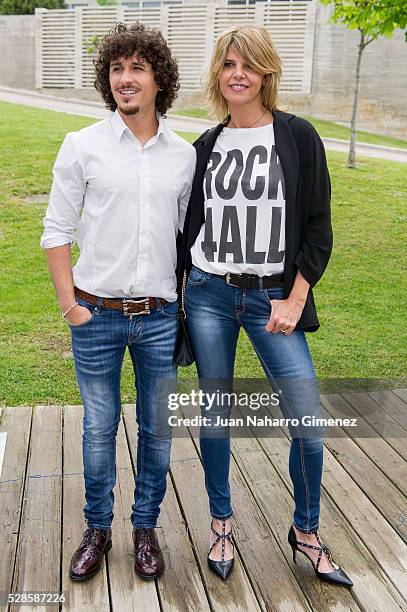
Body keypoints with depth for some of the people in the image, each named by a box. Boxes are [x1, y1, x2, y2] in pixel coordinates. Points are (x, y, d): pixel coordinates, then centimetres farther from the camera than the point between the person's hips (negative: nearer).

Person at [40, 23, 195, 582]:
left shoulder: (184, 155, 5)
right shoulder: (83, 147, -1)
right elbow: (57, 230, 0)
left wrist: (189, 305, 7)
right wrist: (69, 303, -6)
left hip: (160, 318, 2)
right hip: (97, 315, -1)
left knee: (157, 429, 10)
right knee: (99, 428, 9)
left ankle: (146, 527, 31)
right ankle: (97, 529, 29)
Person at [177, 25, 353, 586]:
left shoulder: (298, 137, -1)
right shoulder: (206, 147, 8)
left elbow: (318, 229, -2)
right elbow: (189, 225, 13)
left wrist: (294, 300, -8)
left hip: (273, 298, -2)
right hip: (209, 295, 2)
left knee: (308, 424, -3)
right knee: (214, 415, 10)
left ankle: (306, 531, 22)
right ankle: (221, 523, 30)